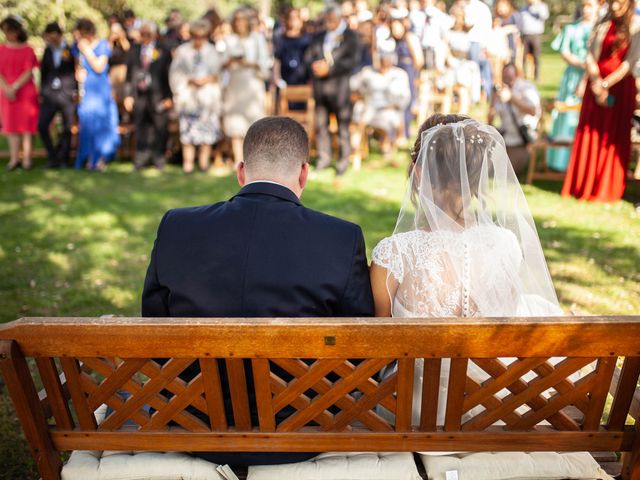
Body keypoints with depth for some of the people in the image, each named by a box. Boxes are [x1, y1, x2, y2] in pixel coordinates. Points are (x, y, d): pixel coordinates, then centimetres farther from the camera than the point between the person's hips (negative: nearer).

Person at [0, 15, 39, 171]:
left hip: (26, 92, -3)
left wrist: (15, 87, -15)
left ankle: (27, 159, 0)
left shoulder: (27, 49, 1)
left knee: (27, 125, -2)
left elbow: (29, 72, -7)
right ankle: (14, 159, 6)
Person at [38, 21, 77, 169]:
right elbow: (43, 71, 15)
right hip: (50, 94, 4)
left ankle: (63, 159, 17)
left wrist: (75, 90, -7)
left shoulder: (70, 49, -2)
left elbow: (77, 70, -1)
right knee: (42, 125, -6)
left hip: (67, 94, -4)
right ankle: (53, 158, 7)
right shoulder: (47, 50, 11)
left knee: (67, 128, 2)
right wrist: (42, 91, 11)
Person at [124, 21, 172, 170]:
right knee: (141, 127, 4)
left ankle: (159, 156, 16)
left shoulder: (163, 51, 1)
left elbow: (168, 74, 1)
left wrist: (169, 96, -5)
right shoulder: (134, 49, 11)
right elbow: (129, 73, 12)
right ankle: (141, 157, 13)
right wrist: (128, 95, 6)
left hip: (157, 95, -2)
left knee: (160, 127, 2)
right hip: (139, 95, 3)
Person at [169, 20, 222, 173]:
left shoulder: (212, 51, 8)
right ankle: (188, 162, -5)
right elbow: (176, 74, 4)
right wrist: (190, 81, -9)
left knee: (207, 129, -3)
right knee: (187, 130, -7)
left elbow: (219, 73, 8)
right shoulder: (182, 51, 5)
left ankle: (204, 161, 4)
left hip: (208, 95, 1)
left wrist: (208, 79, -9)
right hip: (188, 95, -1)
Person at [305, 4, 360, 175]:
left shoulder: (350, 36, 4)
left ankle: (344, 159, 4)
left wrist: (329, 68, -13)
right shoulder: (318, 37, 19)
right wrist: (315, 65, -8)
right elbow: (308, 57, 14)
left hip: (340, 86, -4)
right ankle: (324, 157, 15)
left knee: (343, 125, -3)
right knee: (320, 124, 5)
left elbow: (352, 61, -7)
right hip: (320, 86, 5)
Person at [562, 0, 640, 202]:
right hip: (596, 85, 3)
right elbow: (590, 57, 2)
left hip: (621, 87, -3)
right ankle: (583, 185, 14)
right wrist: (596, 82, -14)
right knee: (589, 135, 5)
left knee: (613, 138, 1)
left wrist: (605, 84, -16)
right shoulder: (602, 25, 8)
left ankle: (606, 189, 10)